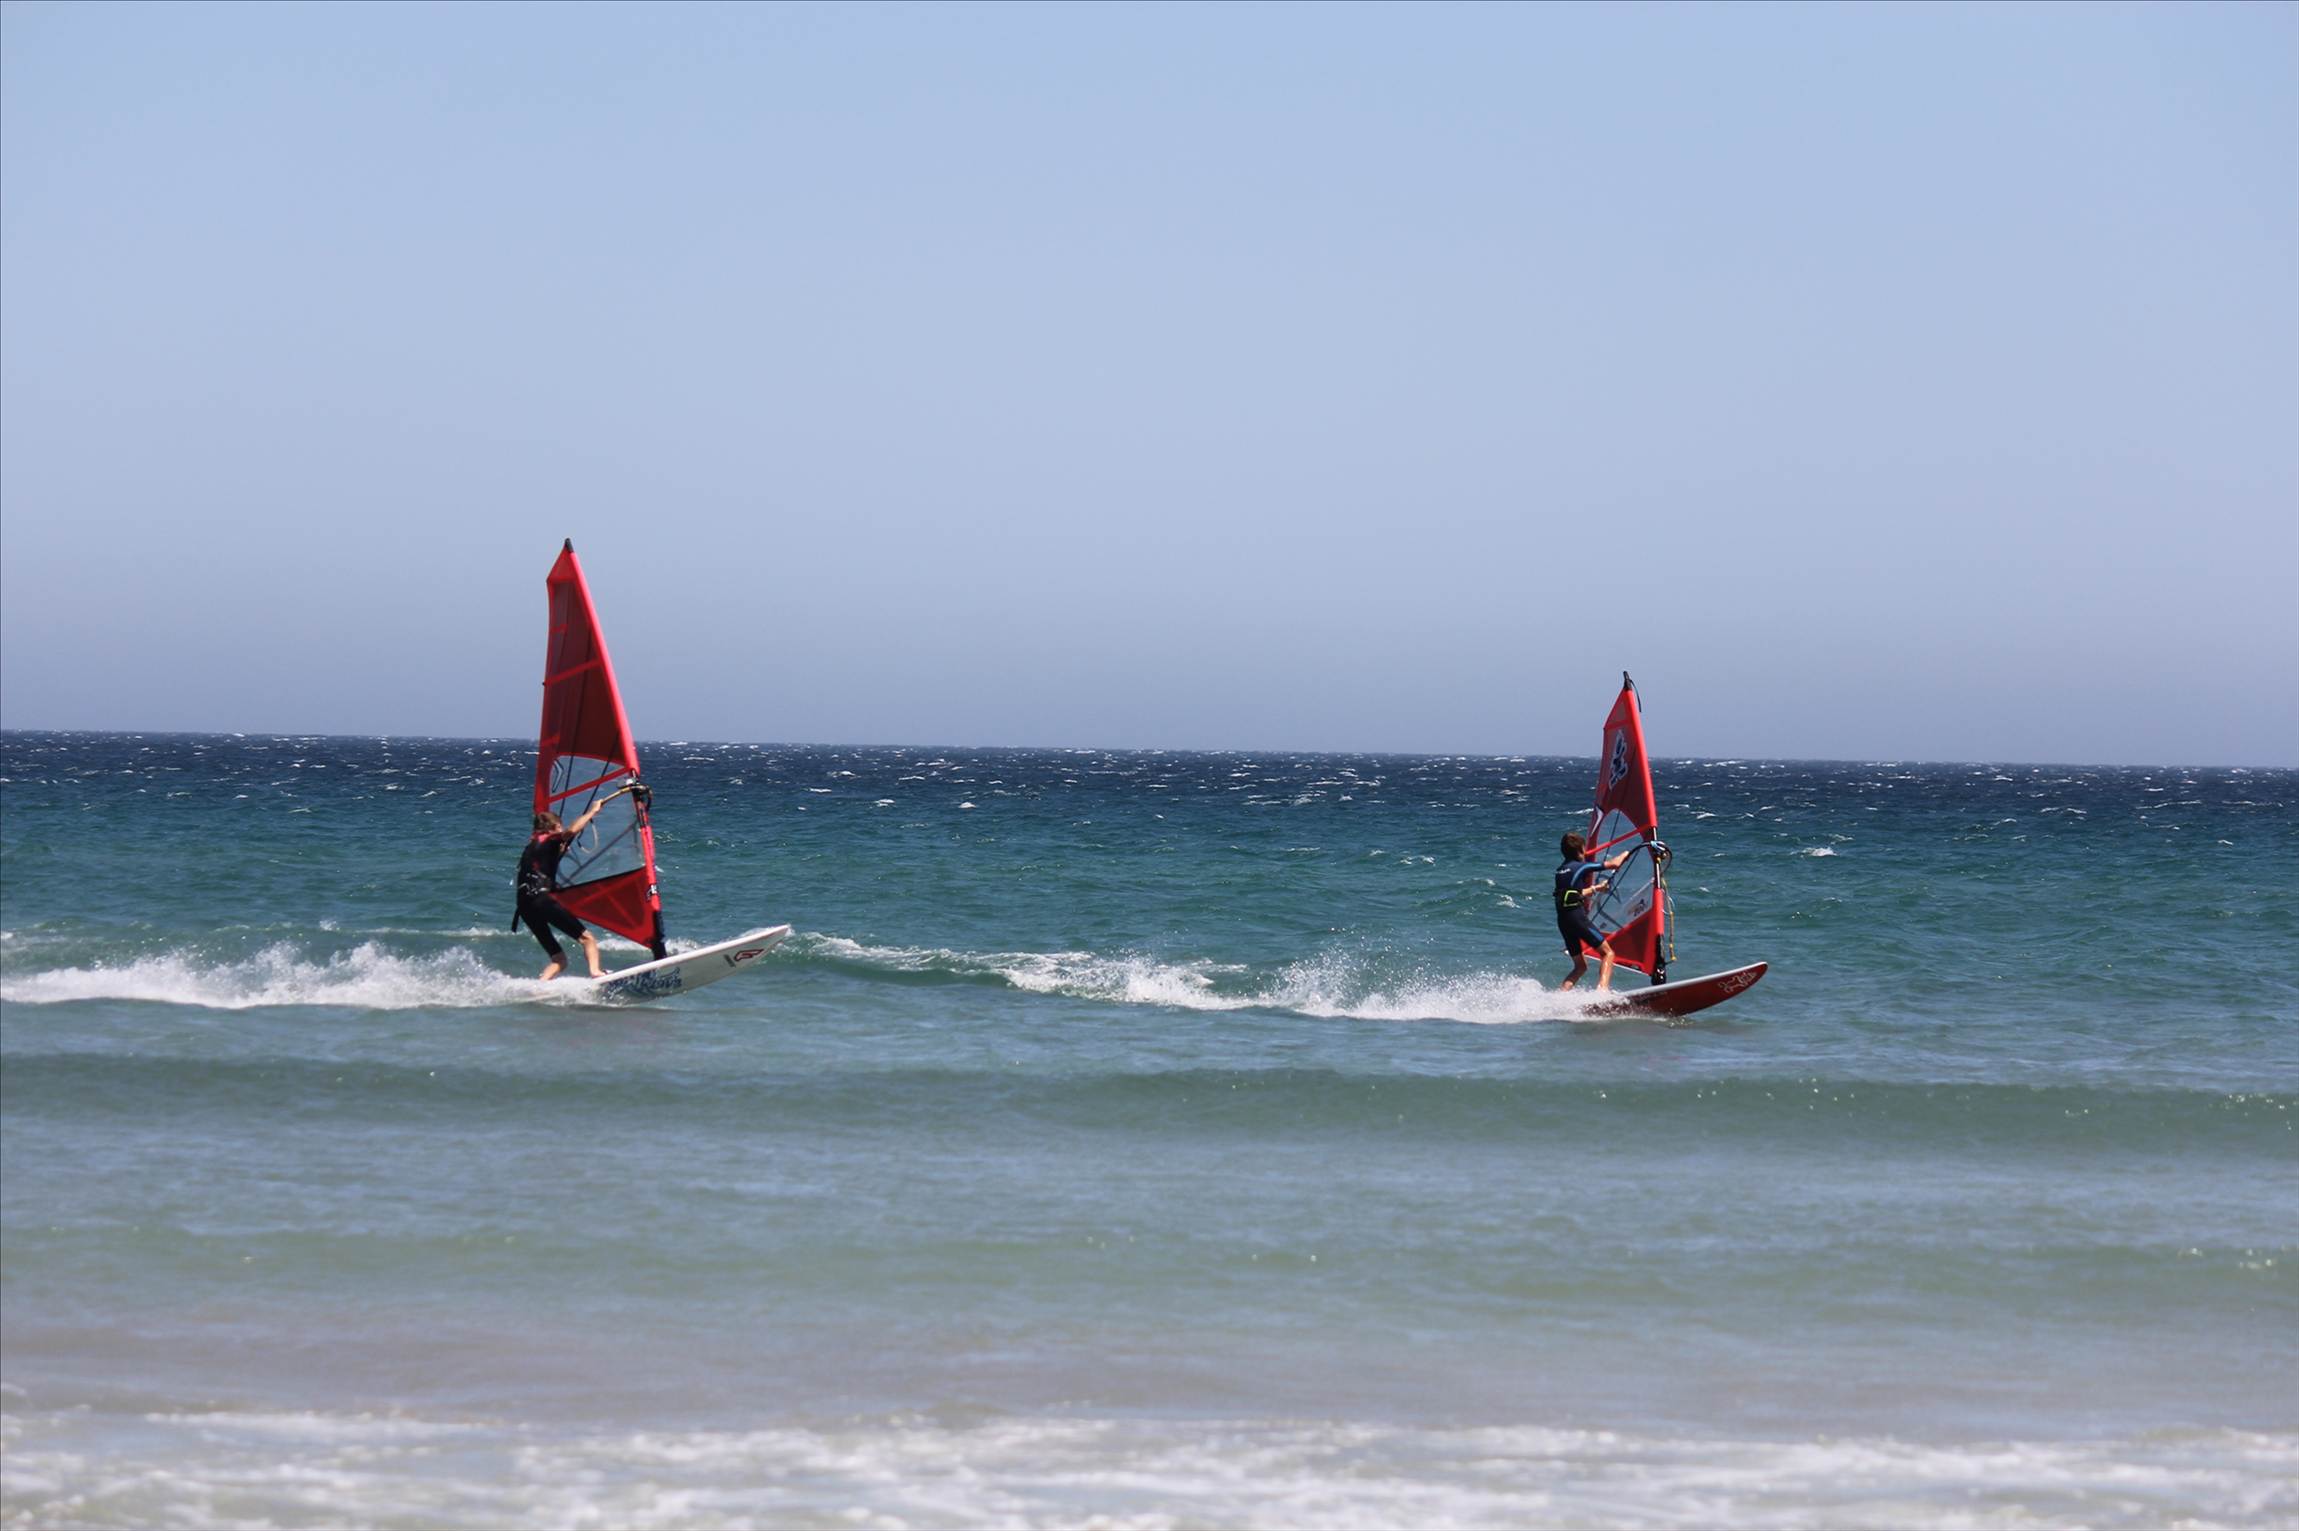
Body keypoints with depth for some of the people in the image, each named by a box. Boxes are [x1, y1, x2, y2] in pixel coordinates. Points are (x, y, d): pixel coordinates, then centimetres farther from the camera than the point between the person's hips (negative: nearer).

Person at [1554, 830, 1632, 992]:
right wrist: (1627, 852, 20)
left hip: (1562, 920, 7)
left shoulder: (1560, 871, 17)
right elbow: (1614, 864, 2)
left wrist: (1596, 888, 36)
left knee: (1580, 966, 16)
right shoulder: (1582, 867, -3)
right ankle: (1602, 990, -23)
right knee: (1607, 953, -2)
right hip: (1577, 917, -7)